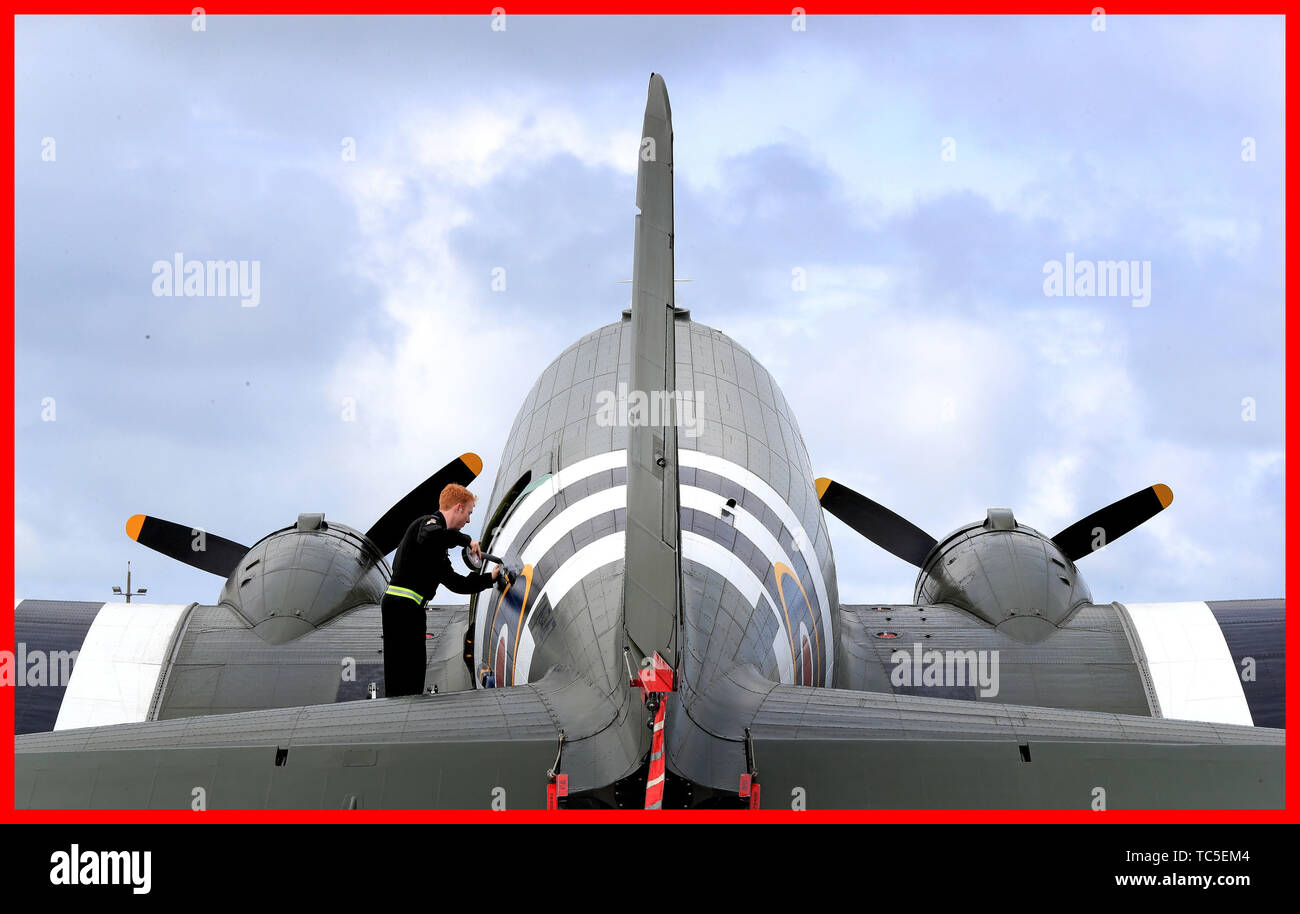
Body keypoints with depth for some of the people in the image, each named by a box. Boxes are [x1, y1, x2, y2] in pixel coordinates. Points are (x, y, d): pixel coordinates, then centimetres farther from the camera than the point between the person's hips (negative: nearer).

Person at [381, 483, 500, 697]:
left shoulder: (438, 550, 24)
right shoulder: (428, 522, -6)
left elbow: (455, 583, 27)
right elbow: (429, 536, -32)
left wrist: (490, 578, 28)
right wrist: (466, 540, -22)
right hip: (402, 606, -10)